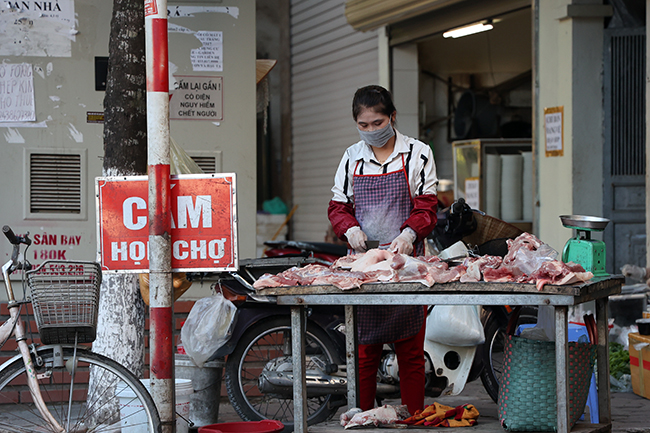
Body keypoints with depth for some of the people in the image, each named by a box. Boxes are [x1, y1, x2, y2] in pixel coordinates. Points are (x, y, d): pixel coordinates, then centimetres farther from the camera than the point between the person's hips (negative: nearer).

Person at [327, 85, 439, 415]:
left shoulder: (417, 154, 4)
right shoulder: (352, 157, 13)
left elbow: (427, 207, -1)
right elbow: (338, 206, 15)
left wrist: (408, 234, -20)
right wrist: (350, 229, -6)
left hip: (406, 262, -2)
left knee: (411, 351, -2)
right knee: (364, 350, 1)